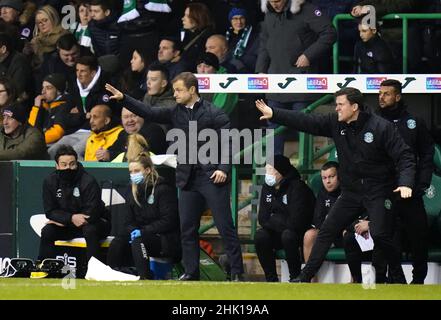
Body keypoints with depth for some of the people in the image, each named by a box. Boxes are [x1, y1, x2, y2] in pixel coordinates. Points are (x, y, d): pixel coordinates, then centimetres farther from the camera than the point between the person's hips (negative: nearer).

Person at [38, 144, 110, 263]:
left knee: (90, 230, -36)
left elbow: (91, 214, -24)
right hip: (68, 225, 4)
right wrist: (71, 218, -25)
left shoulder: (88, 182, -21)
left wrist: (62, 220, -17)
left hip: (93, 224, -4)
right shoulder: (50, 181, -7)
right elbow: (50, 212, -7)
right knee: (47, 231, -20)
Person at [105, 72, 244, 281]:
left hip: (212, 177, -6)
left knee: (225, 227, -4)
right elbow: (148, 112, 3)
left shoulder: (213, 113, -4)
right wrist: (123, 98, -7)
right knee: (187, 230, 7)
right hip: (188, 180, 6)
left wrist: (223, 168, -15)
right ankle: (191, 273, 16)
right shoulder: (175, 113, 11)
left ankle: (237, 272, 0)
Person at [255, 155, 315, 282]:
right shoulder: (267, 188, 4)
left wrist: (273, 220, -11)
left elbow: (295, 222, -25)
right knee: (260, 235, -21)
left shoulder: (297, 187, -18)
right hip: (278, 235, 6)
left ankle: (295, 277, -23)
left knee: (288, 235, -36)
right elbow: (262, 219, 4)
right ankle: (271, 279, -15)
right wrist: (278, 221, -16)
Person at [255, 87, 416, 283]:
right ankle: (305, 277, 9)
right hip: (351, 192, 6)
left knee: (379, 234, -21)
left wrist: (405, 183, -30)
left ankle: (399, 279, -3)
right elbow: (306, 122, 0)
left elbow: (404, 156, -16)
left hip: (378, 193, -6)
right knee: (326, 232, 4)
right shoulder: (336, 124, 0)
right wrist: (274, 114, -5)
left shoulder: (381, 127, -16)